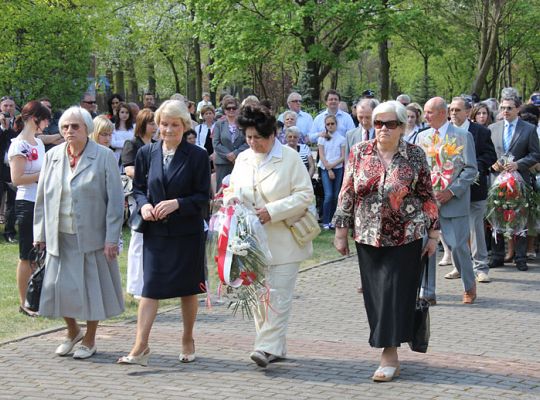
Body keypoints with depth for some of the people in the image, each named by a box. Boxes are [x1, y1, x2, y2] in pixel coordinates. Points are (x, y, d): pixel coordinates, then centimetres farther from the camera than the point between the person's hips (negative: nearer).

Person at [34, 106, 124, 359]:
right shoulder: (52, 156, 6)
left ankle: (89, 340, 22)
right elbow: (42, 197, 10)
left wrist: (112, 238, -11)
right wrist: (40, 233, 6)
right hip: (60, 237, 3)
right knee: (59, 286, 5)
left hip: (92, 236, -3)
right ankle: (73, 332, 29)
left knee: (92, 287, 5)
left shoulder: (104, 157, -5)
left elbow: (115, 200, -7)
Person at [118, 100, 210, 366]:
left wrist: (177, 203, -20)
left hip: (187, 232, -1)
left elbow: (203, 197, -6)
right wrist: (144, 205, -8)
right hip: (155, 231, 1)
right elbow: (138, 187, 12)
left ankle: (188, 341, 26)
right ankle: (140, 347, -6)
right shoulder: (147, 153, 3)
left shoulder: (197, 156, -6)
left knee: (188, 289, 10)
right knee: (150, 287, -5)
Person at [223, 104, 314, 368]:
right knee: (258, 294, 9)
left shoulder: (290, 158, -6)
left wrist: (272, 211, -19)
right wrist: (230, 197, -5)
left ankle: (268, 346, -12)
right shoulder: (243, 159, 11)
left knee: (278, 294, -9)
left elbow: (305, 195, -10)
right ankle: (275, 347, 19)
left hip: (283, 240, -6)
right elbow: (231, 188, 20)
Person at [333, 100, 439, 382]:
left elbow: (427, 197, 2)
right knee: (375, 295, 5)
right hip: (368, 238, 3)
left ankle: (389, 356, 2)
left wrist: (433, 233, 1)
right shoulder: (360, 153, 2)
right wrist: (341, 231, 4)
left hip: (405, 239, -3)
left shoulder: (415, 156, -3)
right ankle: (390, 355, 17)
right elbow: (347, 194, 5)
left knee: (395, 293, -4)